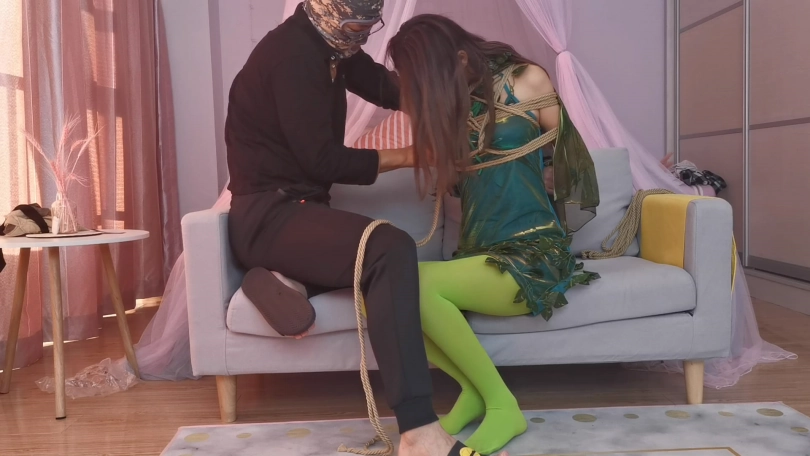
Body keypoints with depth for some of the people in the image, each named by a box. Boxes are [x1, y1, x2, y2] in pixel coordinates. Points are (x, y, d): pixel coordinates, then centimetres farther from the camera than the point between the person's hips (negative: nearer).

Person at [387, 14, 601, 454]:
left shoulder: (526, 80, -1)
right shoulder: (452, 102, 13)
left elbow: (564, 152, 9)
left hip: (534, 255, -5)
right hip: (477, 254, 6)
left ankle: (502, 405, -13)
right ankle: (473, 389, -5)